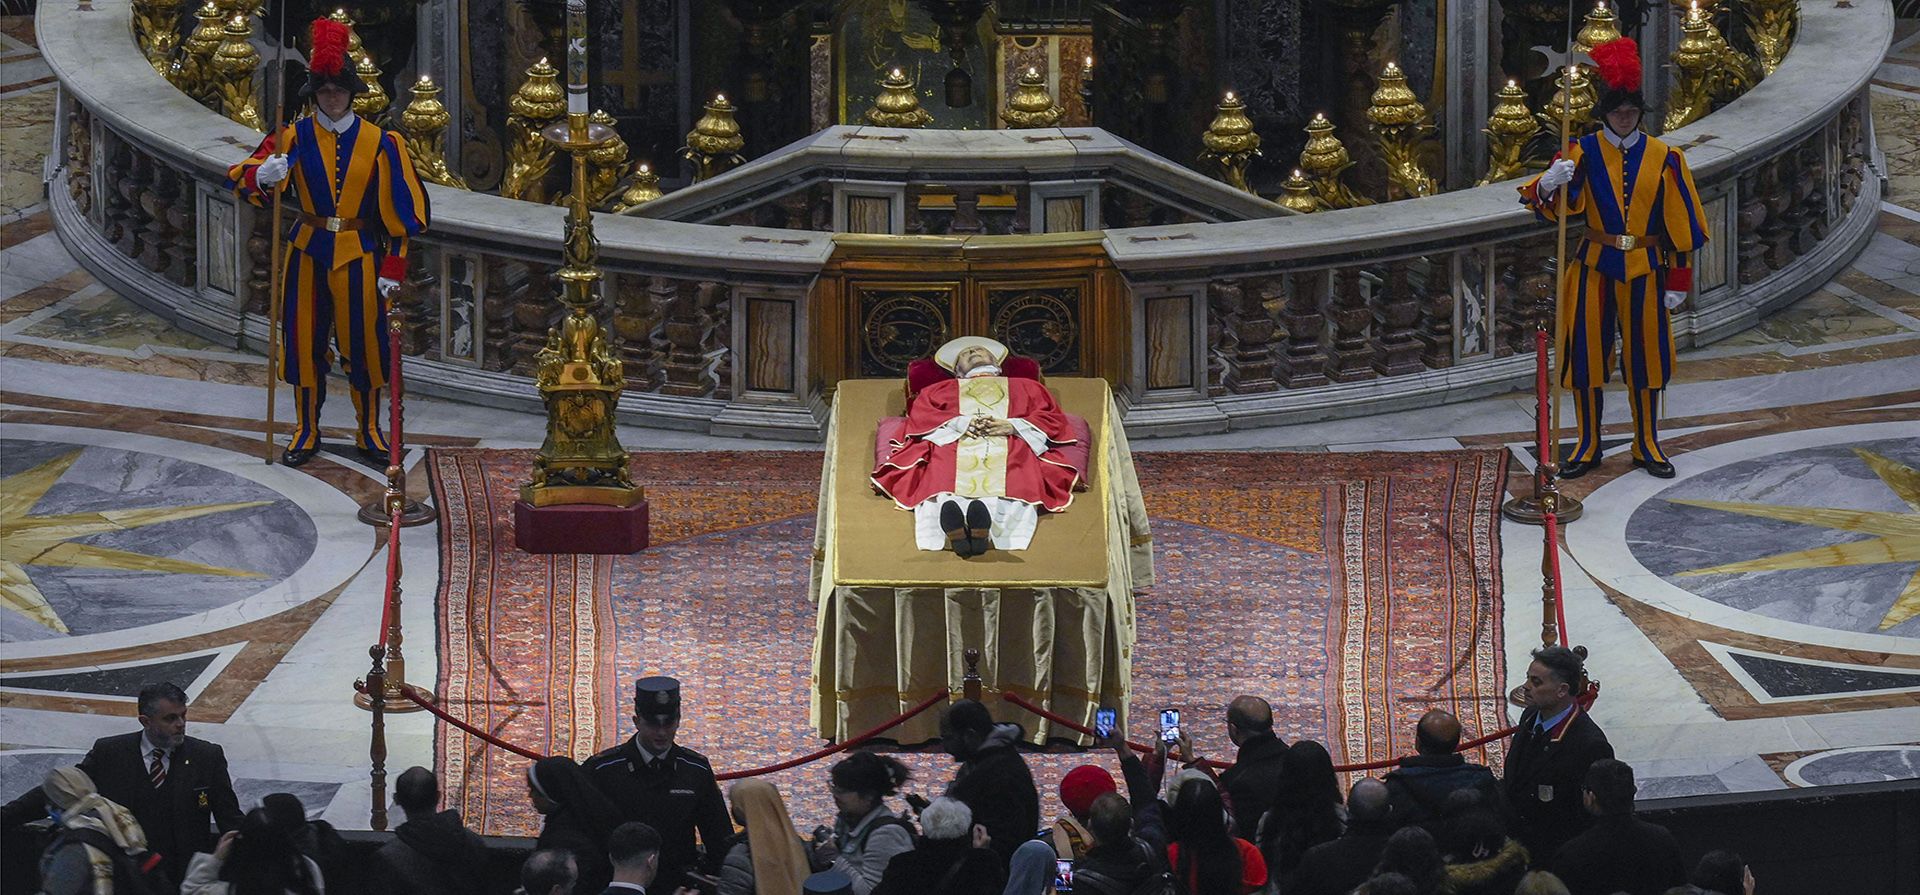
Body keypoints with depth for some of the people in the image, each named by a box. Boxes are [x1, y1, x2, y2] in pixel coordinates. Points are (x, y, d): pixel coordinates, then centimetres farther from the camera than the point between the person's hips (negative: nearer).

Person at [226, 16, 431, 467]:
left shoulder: (380, 143, -2)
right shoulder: (294, 138, -2)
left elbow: (403, 209, 0)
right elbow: (241, 180, -9)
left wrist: (394, 267, -4)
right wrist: (262, 177, -34)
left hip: (359, 255, -1)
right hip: (307, 252, 1)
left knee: (363, 340, 3)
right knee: (303, 339, 4)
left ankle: (368, 430, 19)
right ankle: (306, 431, 18)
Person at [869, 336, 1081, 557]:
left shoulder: (1026, 387, 42)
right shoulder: (939, 389, 42)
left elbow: (1053, 419, 22)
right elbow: (919, 418, 20)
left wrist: (1012, 426, 1)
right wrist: (961, 423, 0)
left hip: (1009, 447, -1)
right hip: (954, 446, 1)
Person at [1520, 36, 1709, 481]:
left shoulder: (1662, 158, 0)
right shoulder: (1584, 153, -4)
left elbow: (1680, 222, 4)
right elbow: (1548, 205, -13)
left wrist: (1678, 278, 2)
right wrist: (1549, 183, -37)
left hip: (1645, 269, 1)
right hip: (1596, 267, -1)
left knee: (1645, 355, 7)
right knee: (1587, 353, 2)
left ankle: (1647, 447, 19)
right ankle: (1588, 446, 15)